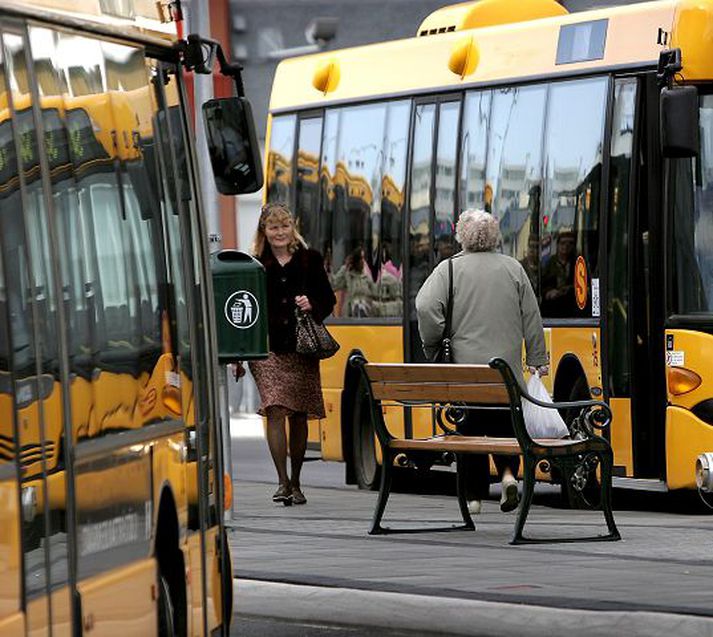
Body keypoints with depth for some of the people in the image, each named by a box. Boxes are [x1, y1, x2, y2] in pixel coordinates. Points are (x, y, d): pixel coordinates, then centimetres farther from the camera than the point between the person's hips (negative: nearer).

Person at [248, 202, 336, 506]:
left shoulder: (310, 260, 7)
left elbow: (328, 299, 11)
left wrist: (312, 306, -12)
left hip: (302, 348, 1)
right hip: (268, 349, -1)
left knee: (299, 416, 6)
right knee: (275, 411, -13)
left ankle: (295, 483, 17)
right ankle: (283, 481, -12)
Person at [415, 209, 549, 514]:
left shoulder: (449, 269, -4)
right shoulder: (513, 269, 4)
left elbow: (426, 308, -14)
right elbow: (531, 319, 6)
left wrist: (433, 348, -1)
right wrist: (538, 359, 13)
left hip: (466, 365, -2)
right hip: (508, 369, 2)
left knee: (470, 429, 6)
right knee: (504, 424, 14)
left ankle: (474, 494, 7)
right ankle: (508, 472, -9)